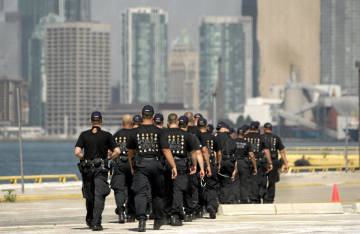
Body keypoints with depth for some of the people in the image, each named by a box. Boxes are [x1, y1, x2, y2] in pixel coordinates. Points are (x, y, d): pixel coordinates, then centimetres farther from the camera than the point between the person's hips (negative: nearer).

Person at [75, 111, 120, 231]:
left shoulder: (84, 135, 2)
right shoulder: (107, 135, -2)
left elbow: (77, 152, -8)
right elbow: (117, 151, -9)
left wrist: (84, 157, 11)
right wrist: (109, 157, 10)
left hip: (87, 168, 2)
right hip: (101, 168, -2)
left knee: (89, 196, 18)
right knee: (99, 196, -5)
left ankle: (89, 220, 33)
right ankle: (96, 222, -17)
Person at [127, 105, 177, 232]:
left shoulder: (135, 132, 4)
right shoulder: (158, 131, -1)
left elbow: (130, 152, 15)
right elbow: (166, 150, -7)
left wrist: (131, 167, 29)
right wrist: (173, 166, -5)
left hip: (140, 164, 0)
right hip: (155, 164, 0)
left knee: (140, 193, -7)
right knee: (157, 193, 15)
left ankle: (141, 219, -26)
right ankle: (158, 221, 24)